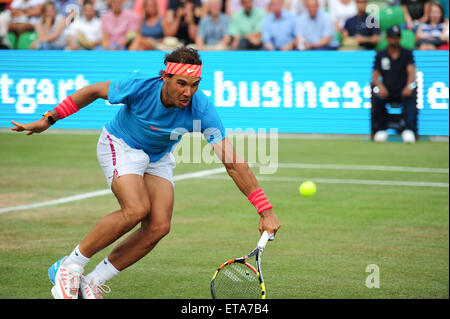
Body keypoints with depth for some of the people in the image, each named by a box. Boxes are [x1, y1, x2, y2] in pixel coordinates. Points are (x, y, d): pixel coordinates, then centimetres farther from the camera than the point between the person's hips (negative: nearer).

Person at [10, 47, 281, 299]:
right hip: (121, 145, -3)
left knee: (159, 227, -15)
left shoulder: (201, 109, -29)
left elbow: (233, 162, -31)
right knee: (136, 209, -28)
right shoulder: (139, 86, -31)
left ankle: (92, 282, 0)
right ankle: (70, 266, -12)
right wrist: (49, 120, -8)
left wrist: (266, 209, -36)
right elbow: (94, 91, -11)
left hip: (159, 159, 4)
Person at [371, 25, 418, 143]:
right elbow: (374, 75, 6)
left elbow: (411, 71, -5)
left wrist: (409, 86, -26)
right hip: (386, 91, 1)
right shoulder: (381, 55, 13)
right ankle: (381, 130, -18)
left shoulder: (407, 53, 10)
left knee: (411, 98, -34)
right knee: (377, 98, -31)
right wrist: (380, 86, -18)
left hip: (403, 91, -1)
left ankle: (409, 130, -47)